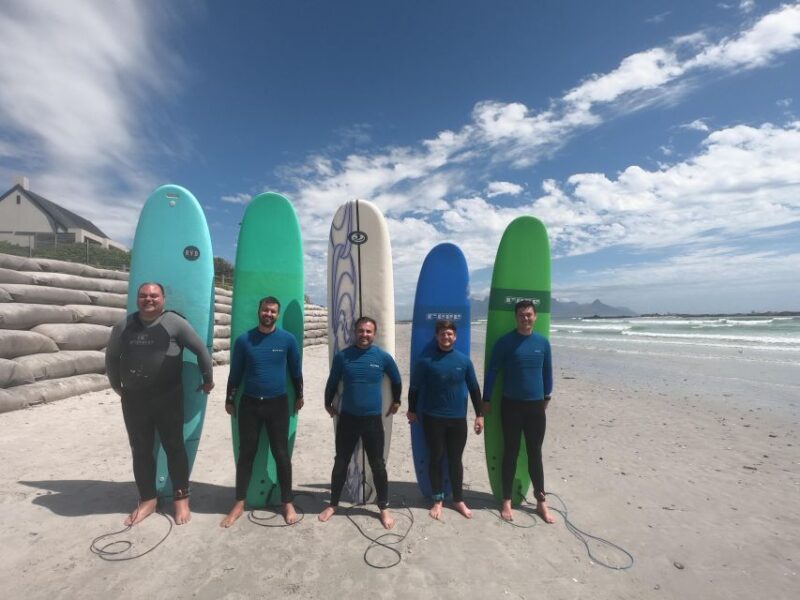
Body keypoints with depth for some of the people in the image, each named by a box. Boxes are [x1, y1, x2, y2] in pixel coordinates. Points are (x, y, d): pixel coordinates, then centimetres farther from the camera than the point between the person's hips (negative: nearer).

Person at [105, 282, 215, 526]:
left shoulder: (174, 323, -9)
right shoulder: (124, 326, 3)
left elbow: (201, 349, -5)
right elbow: (111, 356, 18)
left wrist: (208, 379, -1)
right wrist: (116, 385, 20)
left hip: (168, 398, -3)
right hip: (133, 399, 4)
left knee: (174, 447, 6)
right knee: (140, 450, 13)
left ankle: (182, 499, 21)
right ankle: (147, 500, 30)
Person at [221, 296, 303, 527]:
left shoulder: (287, 339, -5)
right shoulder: (243, 340, -3)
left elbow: (296, 370, 5)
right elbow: (235, 373, 6)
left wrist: (299, 396, 12)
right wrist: (229, 400, 12)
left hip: (278, 404, -1)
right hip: (249, 404, 1)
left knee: (281, 454, 6)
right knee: (246, 453, 10)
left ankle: (287, 503, 22)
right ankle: (239, 503, 27)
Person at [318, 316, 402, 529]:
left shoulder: (383, 357, -7)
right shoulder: (342, 356, -6)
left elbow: (396, 381, 11)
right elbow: (332, 382, 9)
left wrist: (396, 402, 20)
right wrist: (328, 404, 19)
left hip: (373, 419, -1)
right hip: (347, 418, 1)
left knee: (378, 465, 8)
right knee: (340, 463, 13)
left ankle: (384, 508, 27)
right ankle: (333, 504, 34)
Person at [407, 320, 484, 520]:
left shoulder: (464, 360, -1)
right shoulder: (426, 360, -8)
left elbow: (474, 388, 6)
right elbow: (414, 387, 2)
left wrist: (479, 415, 6)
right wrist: (412, 410, 9)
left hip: (458, 419, 2)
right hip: (433, 418, -2)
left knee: (456, 460, 13)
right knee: (436, 458, 9)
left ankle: (458, 500, 29)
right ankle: (438, 500, 26)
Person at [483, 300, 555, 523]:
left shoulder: (543, 342, 1)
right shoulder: (505, 342, -9)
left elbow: (547, 371, 13)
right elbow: (492, 371, -5)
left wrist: (547, 397, 19)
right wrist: (487, 400, -4)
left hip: (536, 406, 2)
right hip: (511, 405, -2)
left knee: (535, 454, 13)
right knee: (510, 453, 8)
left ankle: (541, 502, 27)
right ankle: (507, 501, 22)